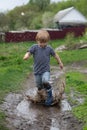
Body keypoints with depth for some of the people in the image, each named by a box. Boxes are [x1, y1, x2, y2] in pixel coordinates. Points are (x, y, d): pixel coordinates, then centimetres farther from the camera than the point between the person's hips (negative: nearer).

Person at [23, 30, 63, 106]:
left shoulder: (49, 48, -2)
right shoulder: (34, 47, -6)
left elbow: (55, 55, 11)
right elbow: (29, 52, -18)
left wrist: (60, 63, 19)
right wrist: (26, 56, -41)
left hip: (46, 70, -1)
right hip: (37, 71, 2)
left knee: (45, 81, -28)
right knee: (39, 87, 12)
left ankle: (49, 96, -8)